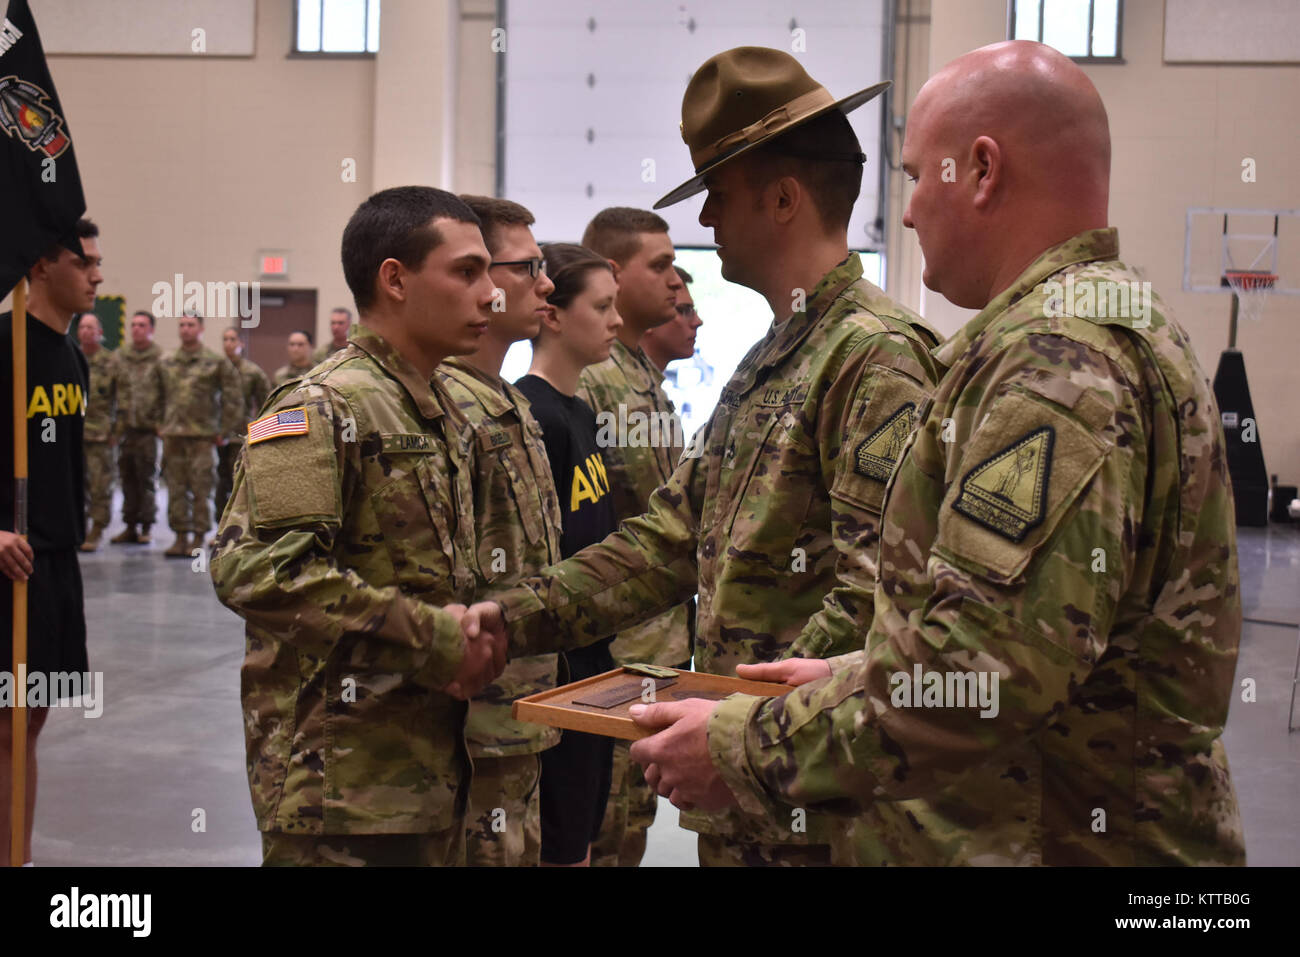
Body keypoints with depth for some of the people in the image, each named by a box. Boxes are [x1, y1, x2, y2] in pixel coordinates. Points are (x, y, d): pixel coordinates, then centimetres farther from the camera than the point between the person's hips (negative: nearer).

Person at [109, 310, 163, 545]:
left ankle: (146, 527, 8)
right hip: (125, 428, 4)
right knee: (127, 478, 8)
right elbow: (111, 390, 12)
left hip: (148, 429, -4)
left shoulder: (160, 359, -1)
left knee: (147, 479, 0)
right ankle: (130, 526, 15)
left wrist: (161, 423, -9)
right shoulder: (119, 357, 10)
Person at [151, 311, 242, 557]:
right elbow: (159, 396, 21)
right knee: (175, 489, 5)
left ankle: (198, 538, 3)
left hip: (202, 435, -4)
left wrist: (224, 431, -3)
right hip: (172, 435, 4)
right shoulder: (166, 363, 13)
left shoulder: (216, 362, 1)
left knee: (201, 489, -3)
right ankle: (181, 535, 12)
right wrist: (161, 425, 12)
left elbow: (234, 398, 0)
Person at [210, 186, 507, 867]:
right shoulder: (323, 407, -13)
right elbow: (254, 569, -25)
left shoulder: (441, 414, 16)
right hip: (344, 778, -8)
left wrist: (476, 631, 4)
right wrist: (432, 639, -20)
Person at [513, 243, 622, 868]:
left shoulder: (580, 412, 12)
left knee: (579, 838, 17)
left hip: (590, 658, 9)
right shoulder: (531, 418, -17)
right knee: (559, 849, 1)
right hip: (552, 666, -9)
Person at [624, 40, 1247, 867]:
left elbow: (991, 660, -30)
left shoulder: (1054, 353, -21)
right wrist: (849, 676, 15)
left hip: (1052, 839, -9)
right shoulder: (1123, 326, 13)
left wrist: (747, 751, -20)